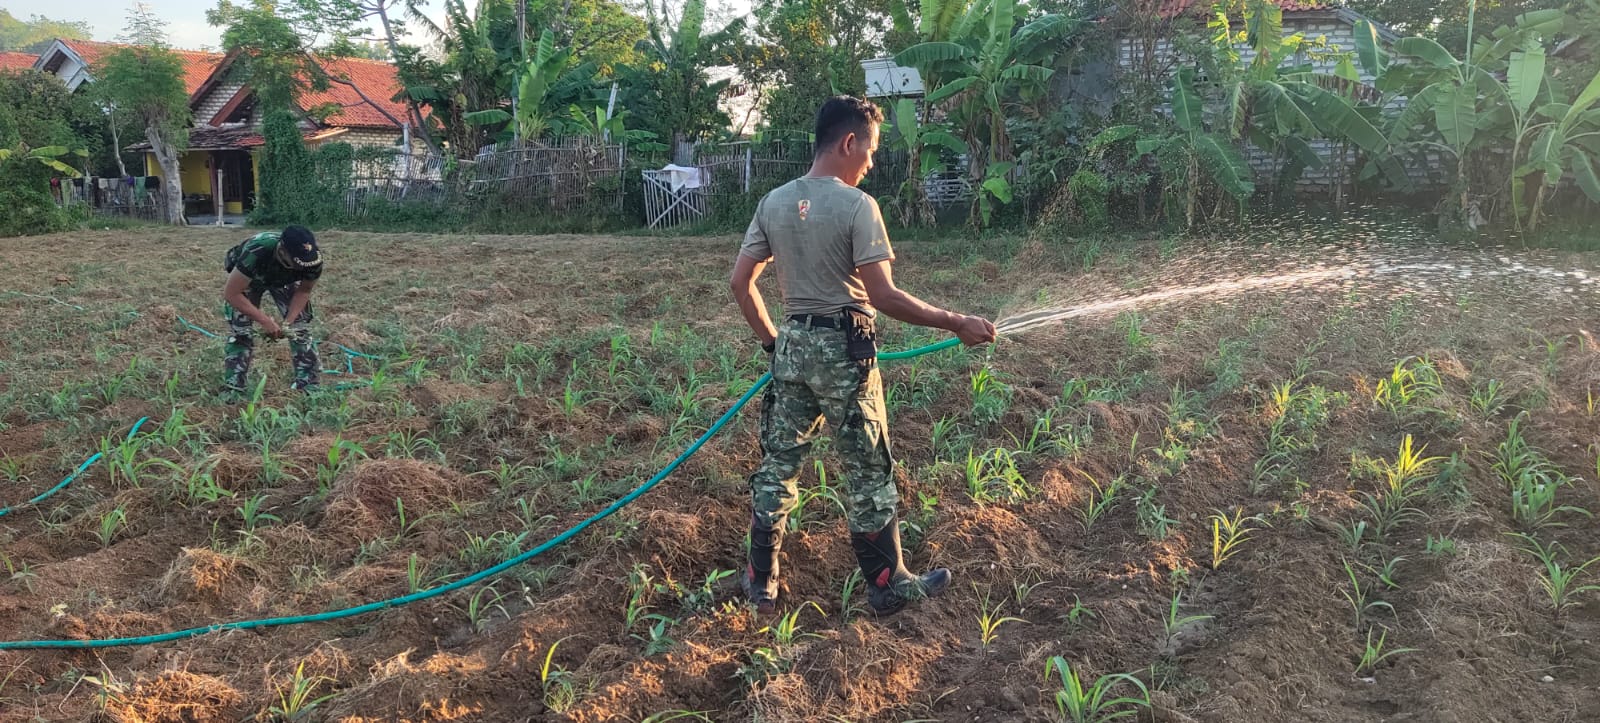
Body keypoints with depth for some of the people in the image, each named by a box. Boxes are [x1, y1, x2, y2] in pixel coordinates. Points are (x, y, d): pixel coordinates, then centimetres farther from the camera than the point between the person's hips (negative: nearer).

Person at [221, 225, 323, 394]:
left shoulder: (313, 261, -36)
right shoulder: (256, 253, -47)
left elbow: (304, 290, -15)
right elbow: (231, 294, -37)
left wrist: (289, 321, -28)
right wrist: (265, 321, -40)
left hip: (284, 280, 3)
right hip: (244, 278, -2)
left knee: (301, 326, -9)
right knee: (239, 330, -15)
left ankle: (308, 385, 0)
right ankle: (232, 389, -5)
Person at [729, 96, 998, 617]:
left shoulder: (773, 202, 4)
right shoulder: (856, 206, -15)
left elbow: (741, 283, 6)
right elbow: (883, 295, -19)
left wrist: (771, 340, 16)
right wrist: (956, 324, -12)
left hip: (792, 345, 6)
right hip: (844, 350, -6)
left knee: (777, 466, 13)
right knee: (869, 474, 7)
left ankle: (762, 584, 23)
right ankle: (888, 586, 20)